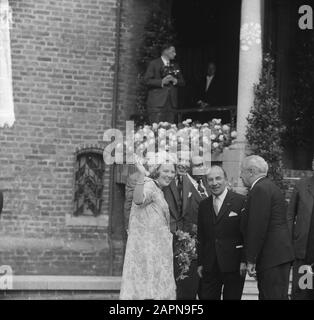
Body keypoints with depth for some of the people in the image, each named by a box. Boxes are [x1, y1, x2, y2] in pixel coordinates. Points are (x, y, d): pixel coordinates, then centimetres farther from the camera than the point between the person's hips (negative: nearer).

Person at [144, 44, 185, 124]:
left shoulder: (175, 66, 20)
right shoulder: (154, 64, 2)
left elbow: (182, 82, 17)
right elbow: (147, 80, -6)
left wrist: (175, 80, -4)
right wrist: (161, 82, -15)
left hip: (171, 104, 5)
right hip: (157, 103, -5)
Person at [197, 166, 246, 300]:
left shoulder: (240, 201, -4)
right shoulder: (204, 205, 12)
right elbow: (201, 237, 14)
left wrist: (244, 260, -11)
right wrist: (200, 263, 8)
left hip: (233, 264, -4)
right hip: (209, 266, 4)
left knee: (232, 297, 3)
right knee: (206, 297, 1)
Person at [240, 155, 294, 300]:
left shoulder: (260, 190, -13)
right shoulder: (269, 187, 20)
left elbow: (258, 227, -19)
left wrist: (251, 261, -16)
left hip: (273, 258, -10)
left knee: (275, 296, -9)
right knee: (265, 295, 12)